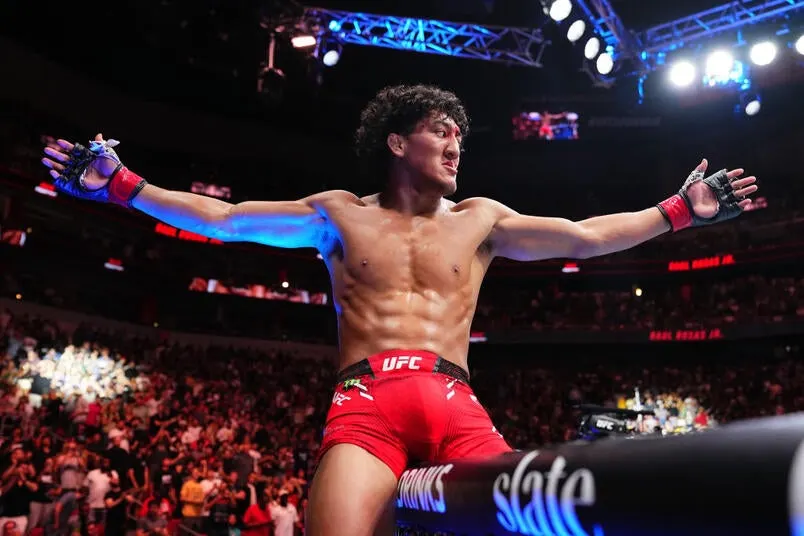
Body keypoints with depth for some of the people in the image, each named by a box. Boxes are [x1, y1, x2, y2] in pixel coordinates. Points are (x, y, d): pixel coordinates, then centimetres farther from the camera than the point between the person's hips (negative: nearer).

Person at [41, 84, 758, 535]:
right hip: (367, 400, -1)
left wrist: (679, 211, 17)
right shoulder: (340, 215, 17)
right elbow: (221, 219, 16)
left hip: (455, 404, 2)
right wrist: (120, 185, 11)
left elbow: (586, 237, 20)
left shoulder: (481, 221, 20)